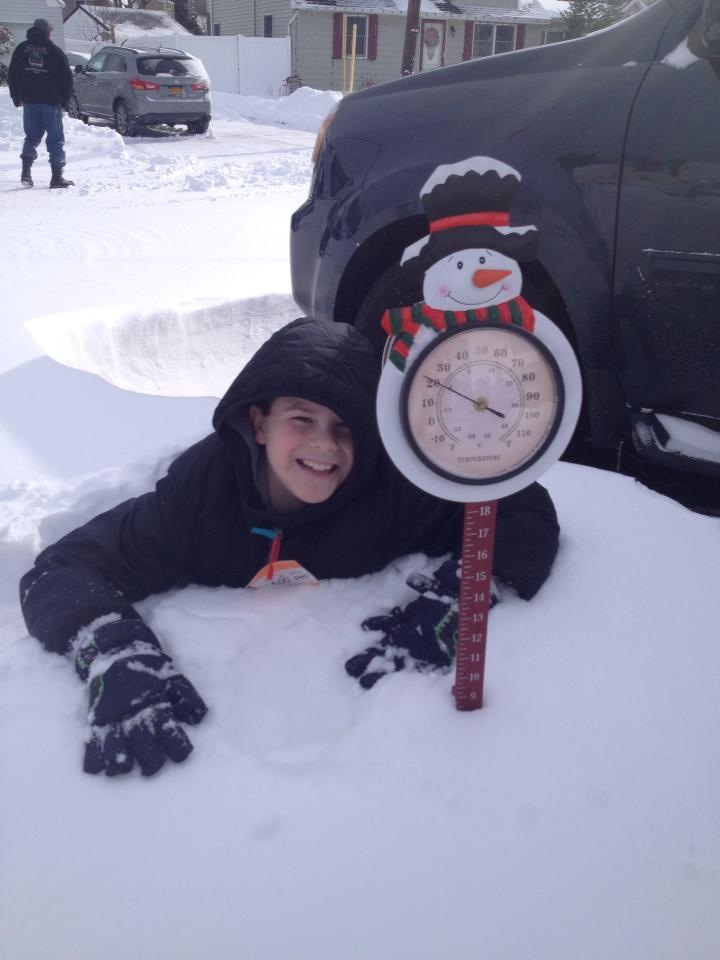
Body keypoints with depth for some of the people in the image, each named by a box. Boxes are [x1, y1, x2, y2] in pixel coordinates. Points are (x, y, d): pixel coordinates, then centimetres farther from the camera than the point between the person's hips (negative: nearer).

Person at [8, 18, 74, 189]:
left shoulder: (21, 49, 8)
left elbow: (12, 74, 12)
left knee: (32, 136, 14)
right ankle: (57, 176, -3)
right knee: (55, 139, 2)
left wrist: (16, 97, 19)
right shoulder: (55, 51, -3)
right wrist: (64, 101, 6)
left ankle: (26, 171, -2)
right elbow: (67, 78, -2)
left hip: (29, 101, 3)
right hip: (52, 102, -3)